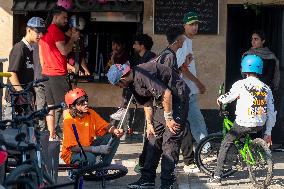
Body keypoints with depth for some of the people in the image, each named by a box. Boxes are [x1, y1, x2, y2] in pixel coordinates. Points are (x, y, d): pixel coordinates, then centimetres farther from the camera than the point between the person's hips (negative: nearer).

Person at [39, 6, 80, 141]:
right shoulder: (56, 31, -12)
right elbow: (64, 51, -18)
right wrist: (73, 39, -4)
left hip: (46, 74, 9)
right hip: (58, 74, -9)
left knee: (51, 106, 9)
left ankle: (52, 136, 10)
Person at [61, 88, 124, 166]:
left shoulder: (91, 113, -6)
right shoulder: (68, 121, -23)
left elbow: (106, 127, 1)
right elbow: (73, 147, -26)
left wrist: (115, 131, -25)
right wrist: (98, 149, -32)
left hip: (88, 146, 7)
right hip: (73, 154, -7)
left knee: (114, 137, -8)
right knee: (89, 157, -39)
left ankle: (104, 165, -3)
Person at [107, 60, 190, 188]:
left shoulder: (143, 75, -27)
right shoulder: (133, 84, 5)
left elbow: (167, 93, -29)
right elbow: (147, 103, 15)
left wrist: (168, 118, -21)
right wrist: (149, 124, 10)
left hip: (176, 97, -10)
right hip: (162, 102, 10)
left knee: (169, 141, -12)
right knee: (154, 140, 8)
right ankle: (147, 179, 12)